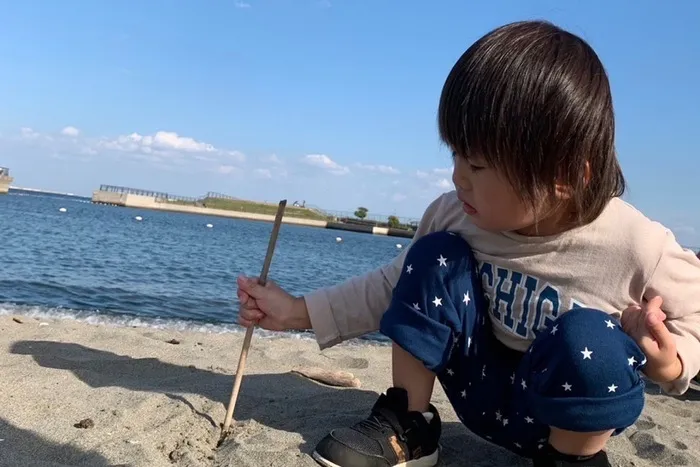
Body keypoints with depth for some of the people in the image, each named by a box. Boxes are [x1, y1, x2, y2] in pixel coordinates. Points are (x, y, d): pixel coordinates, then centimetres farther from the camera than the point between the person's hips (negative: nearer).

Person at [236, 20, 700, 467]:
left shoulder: (640, 250, -26)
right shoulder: (456, 216, -15)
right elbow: (393, 287, -2)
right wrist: (297, 311, -8)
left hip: (577, 411, -3)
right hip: (483, 392, 4)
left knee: (585, 337, -36)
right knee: (436, 257, -18)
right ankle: (408, 429, -5)